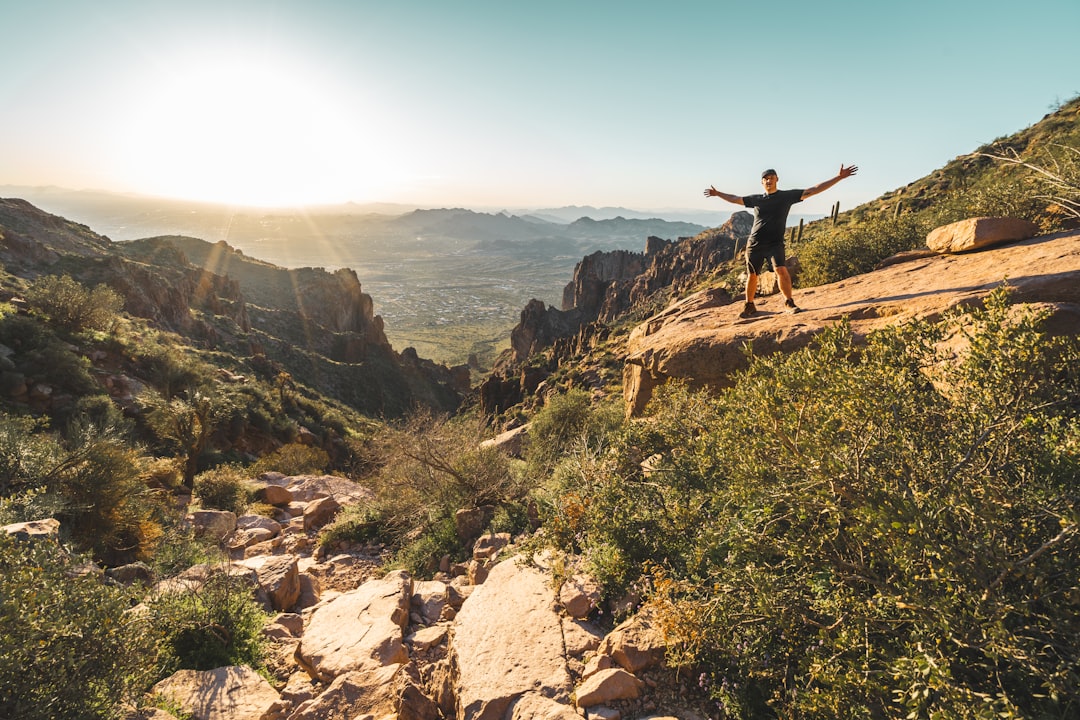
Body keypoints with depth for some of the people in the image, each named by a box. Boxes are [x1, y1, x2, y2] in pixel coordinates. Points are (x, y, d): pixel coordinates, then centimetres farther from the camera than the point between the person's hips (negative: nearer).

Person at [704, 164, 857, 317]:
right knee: (752, 275, 5)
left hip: (775, 244, -3)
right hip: (754, 244, 3)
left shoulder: (787, 195, 4)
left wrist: (838, 177, -4)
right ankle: (749, 306, 20)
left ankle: (789, 302, -9)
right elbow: (735, 199, 27)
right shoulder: (756, 199, 12)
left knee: (781, 270, -21)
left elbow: (813, 190, 1)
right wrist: (718, 193, 35)